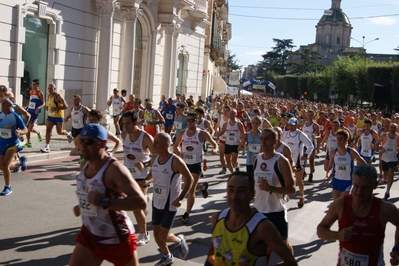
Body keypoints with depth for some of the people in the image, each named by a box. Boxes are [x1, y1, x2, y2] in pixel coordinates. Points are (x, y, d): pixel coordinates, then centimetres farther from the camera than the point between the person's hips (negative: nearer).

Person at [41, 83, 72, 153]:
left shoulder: (58, 96, -17)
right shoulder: (49, 96, 7)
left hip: (58, 117, -6)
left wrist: (56, 108, -27)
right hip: (50, 116, 6)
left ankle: (68, 134, 39)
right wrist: (47, 107, 5)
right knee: (48, 130, -5)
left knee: (59, 132, 6)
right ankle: (47, 147, -4)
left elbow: (66, 106, -20)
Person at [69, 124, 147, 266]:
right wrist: (82, 207, 10)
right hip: (89, 235, 7)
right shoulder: (85, 164, 1)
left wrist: (104, 202, -39)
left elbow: (141, 202, -34)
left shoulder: (114, 169, -25)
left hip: (117, 239, -7)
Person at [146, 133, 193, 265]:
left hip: (170, 204, -7)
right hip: (157, 202, 7)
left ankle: (179, 241, 28)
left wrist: (180, 198, -21)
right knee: (156, 233, 14)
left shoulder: (175, 161, -21)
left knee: (163, 236, -6)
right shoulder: (154, 159, -1)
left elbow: (189, 179, -16)